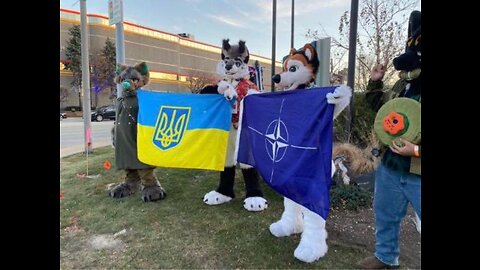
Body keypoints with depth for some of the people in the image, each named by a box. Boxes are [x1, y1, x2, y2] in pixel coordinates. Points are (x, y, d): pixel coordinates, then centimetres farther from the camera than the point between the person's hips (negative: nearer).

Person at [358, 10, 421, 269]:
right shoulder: (403, 85, 5)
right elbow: (379, 105, 22)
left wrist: (416, 150, -28)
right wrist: (375, 82, 9)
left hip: (417, 176, -7)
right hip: (390, 168, 7)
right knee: (385, 216, 23)